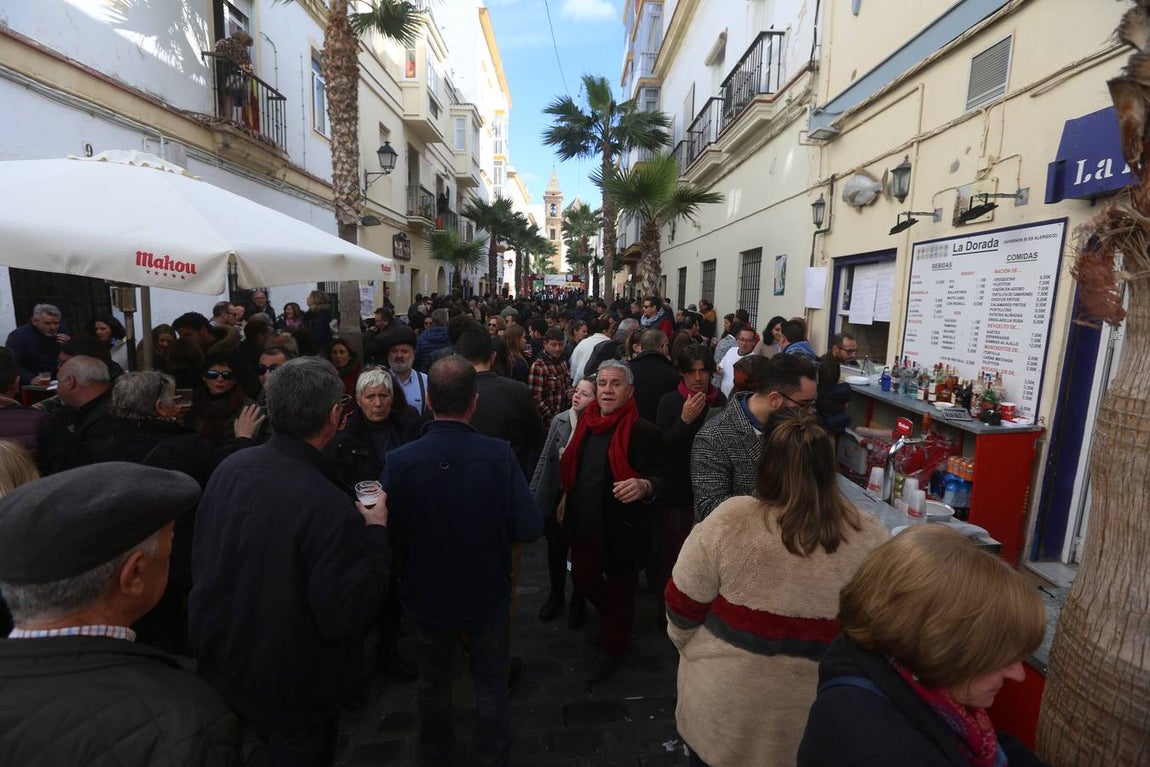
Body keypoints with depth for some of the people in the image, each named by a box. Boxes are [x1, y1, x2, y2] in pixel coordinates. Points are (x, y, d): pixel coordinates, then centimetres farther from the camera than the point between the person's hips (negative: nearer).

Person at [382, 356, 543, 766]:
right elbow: (529, 528, -22)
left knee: (433, 679, 27)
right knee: (490, 682, 23)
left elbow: (390, 536, -15)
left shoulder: (399, 461, -24)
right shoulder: (499, 455, -26)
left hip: (427, 595, 2)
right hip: (487, 594, -1)